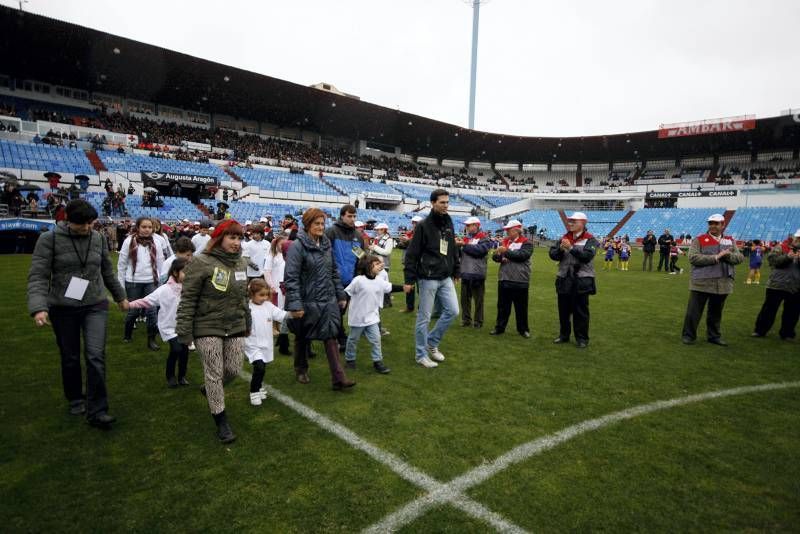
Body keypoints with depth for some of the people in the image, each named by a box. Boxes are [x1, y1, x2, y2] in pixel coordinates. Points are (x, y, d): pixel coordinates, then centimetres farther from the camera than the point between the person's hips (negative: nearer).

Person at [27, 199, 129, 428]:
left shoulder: (98, 238, 2)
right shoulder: (49, 239, -8)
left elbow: (107, 271, 14)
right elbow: (38, 275, -12)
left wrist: (120, 296, 21)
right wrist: (39, 307, -25)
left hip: (96, 305, 1)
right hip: (63, 308, -1)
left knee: (96, 355, -9)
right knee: (70, 357, 13)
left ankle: (97, 411, -1)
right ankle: (75, 399, 36)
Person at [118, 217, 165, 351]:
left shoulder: (155, 243, 3)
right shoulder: (129, 241, -5)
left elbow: (160, 263, 7)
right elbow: (122, 263, 0)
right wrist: (121, 284, 1)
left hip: (151, 282, 2)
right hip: (133, 282, -1)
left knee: (152, 311, -1)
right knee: (133, 311, 9)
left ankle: (151, 339, 10)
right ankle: (128, 334, 34)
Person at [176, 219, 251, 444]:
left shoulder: (241, 262, 6)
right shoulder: (202, 262, -13)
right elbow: (188, 299, -12)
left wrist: (247, 322, 21)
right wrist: (184, 331, -13)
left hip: (235, 327, 6)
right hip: (208, 328, -6)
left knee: (234, 369, 10)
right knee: (214, 373, 1)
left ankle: (210, 390, 42)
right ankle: (221, 421, 16)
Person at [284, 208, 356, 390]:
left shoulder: (326, 243, 6)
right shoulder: (297, 246, -13)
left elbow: (334, 271, 13)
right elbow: (291, 277, -18)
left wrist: (341, 295, 11)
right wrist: (295, 305, -23)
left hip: (328, 300, 4)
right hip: (307, 301, -4)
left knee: (331, 336, -2)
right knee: (302, 338, 15)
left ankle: (338, 378, 1)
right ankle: (301, 370, 37)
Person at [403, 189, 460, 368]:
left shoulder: (448, 224, 10)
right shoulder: (424, 225, -10)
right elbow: (412, 254, -11)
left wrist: (456, 272, 16)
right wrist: (409, 280, -13)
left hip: (446, 278, 7)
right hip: (428, 278, -6)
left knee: (453, 311, 6)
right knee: (424, 317, 2)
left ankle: (432, 342, 25)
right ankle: (421, 354, 17)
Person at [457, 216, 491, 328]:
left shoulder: (483, 238, -3)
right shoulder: (465, 238, 14)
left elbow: (480, 250, -21)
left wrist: (464, 245, -16)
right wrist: (457, 245, -7)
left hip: (477, 274, -6)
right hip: (465, 273, 6)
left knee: (478, 299, 3)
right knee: (465, 298, 11)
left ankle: (478, 321, 13)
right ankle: (466, 319, 23)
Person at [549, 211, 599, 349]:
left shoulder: (590, 240, -4)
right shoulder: (564, 238, 10)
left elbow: (587, 256, -20)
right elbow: (553, 255, 3)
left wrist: (571, 248, -24)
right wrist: (560, 248, -16)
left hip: (581, 280, -5)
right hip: (564, 279, 5)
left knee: (580, 311, 3)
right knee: (563, 309, 14)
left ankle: (582, 338, 14)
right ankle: (564, 335, 28)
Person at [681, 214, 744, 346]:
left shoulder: (730, 241, 12)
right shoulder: (700, 240, -2)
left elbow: (740, 257, 6)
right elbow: (693, 257, -14)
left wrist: (727, 255, -14)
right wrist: (715, 257, -18)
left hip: (722, 284, 4)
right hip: (701, 283, -4)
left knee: (716, 312, 16)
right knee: (694, 311, 0)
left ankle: (714, 336, 28)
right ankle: (688, 335, 11)